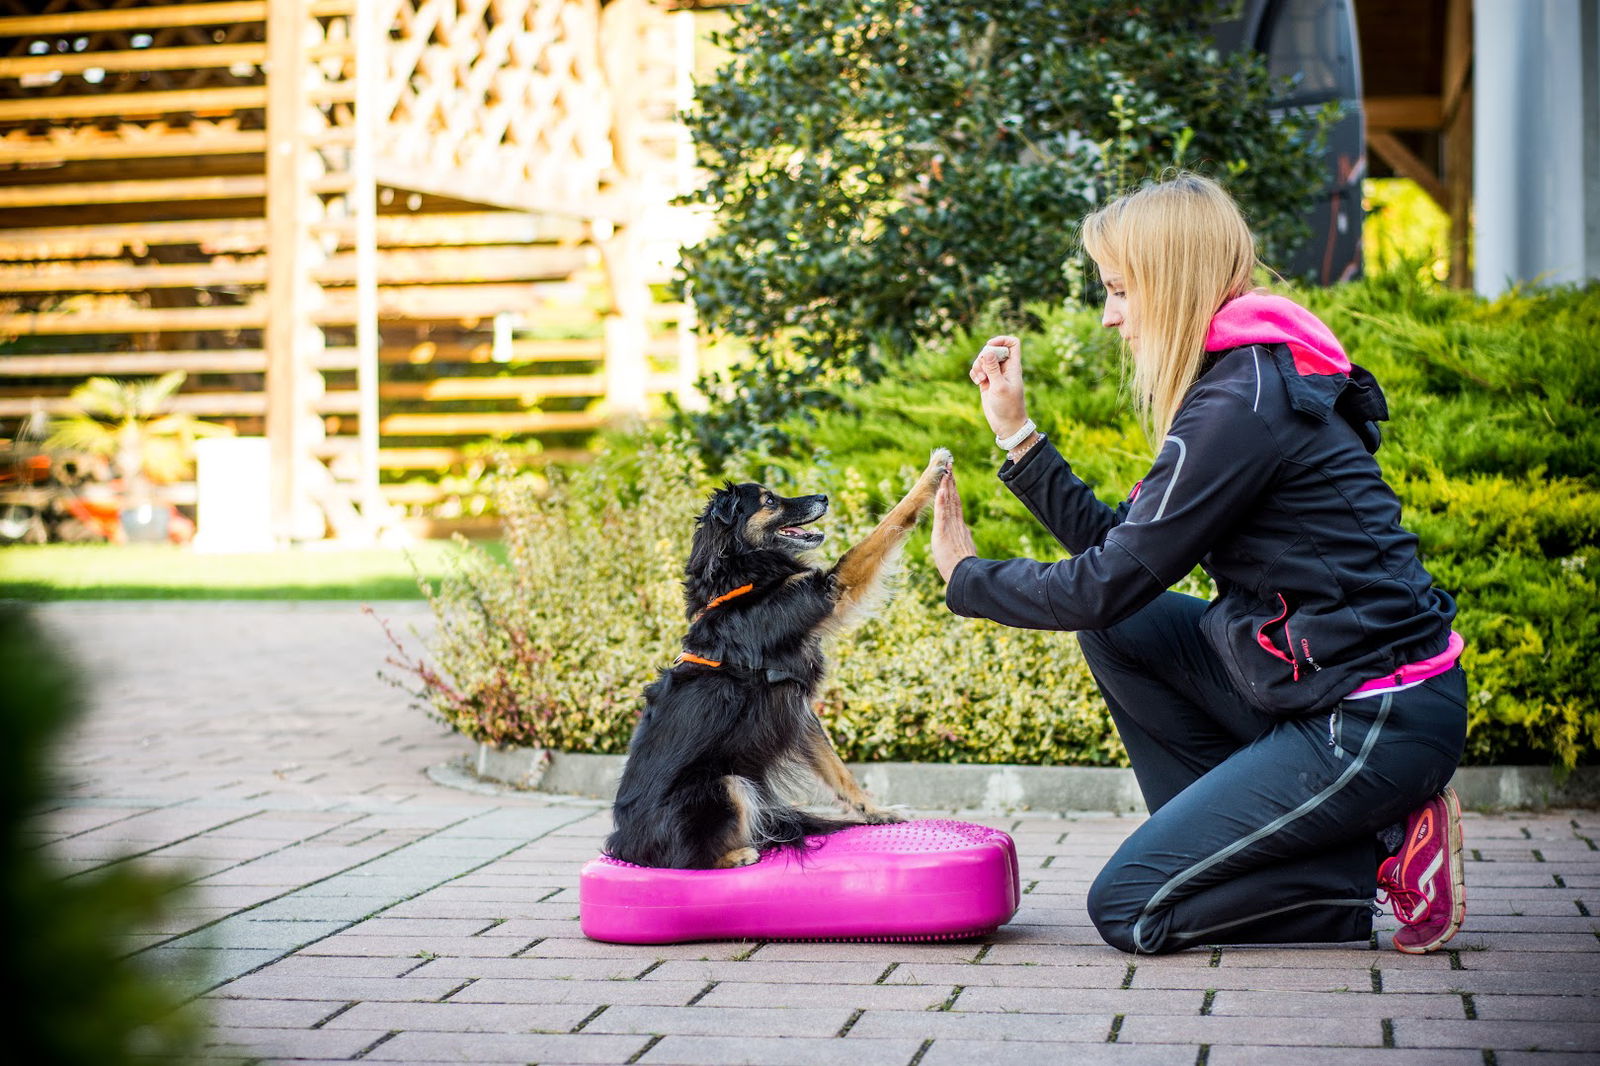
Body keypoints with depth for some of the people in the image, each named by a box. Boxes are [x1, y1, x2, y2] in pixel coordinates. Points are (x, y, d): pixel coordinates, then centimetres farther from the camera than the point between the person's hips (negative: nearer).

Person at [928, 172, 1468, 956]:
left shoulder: (1240, 405, -18)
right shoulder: (1253, 377, 13)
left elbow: (1108, 583, -14)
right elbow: (1120, 548, 13)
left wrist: (967, 578, 2)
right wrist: (1016, 431, 12)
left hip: (1377, 724, -10)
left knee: (1128, 907, -6)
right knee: (1115, 627, 12)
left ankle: (1386, 855, -2)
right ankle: (1222, 842, 12)